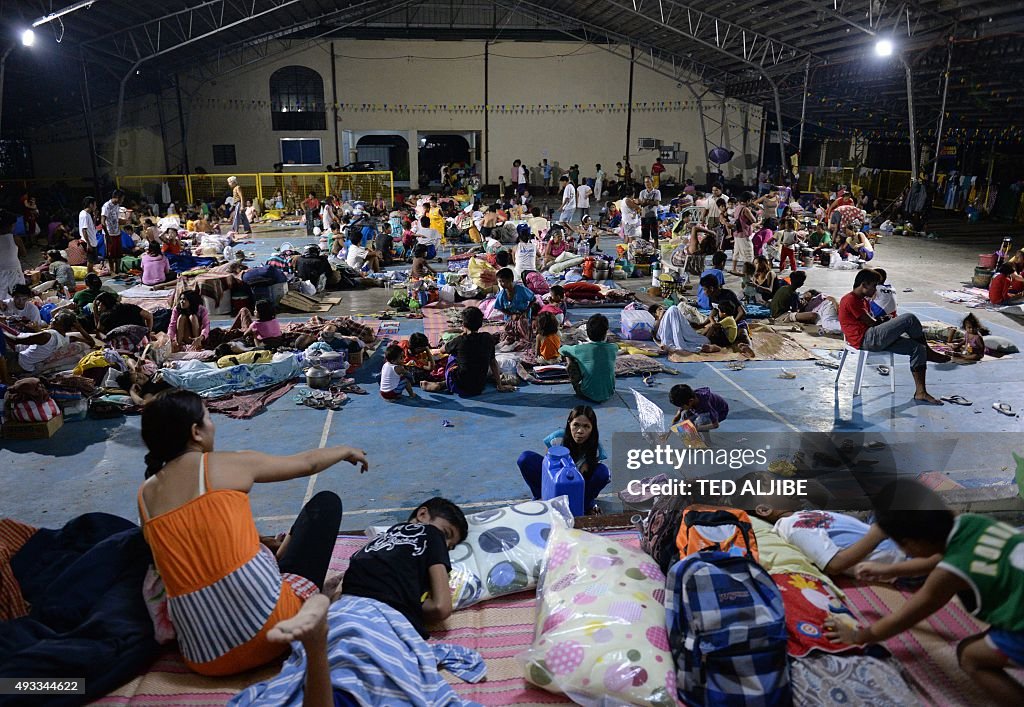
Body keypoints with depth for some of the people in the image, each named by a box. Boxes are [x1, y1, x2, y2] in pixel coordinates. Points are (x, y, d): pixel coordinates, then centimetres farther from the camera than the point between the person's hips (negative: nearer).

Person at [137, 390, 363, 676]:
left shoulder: (145, 494, 9)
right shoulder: (226, 464, -3)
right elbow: (307, 463, 12)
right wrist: (347, 451, 33)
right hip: (269, 623, -6)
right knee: (325, 502, 13)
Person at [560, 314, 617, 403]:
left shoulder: (580, 349, -16)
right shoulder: (613, 348, -8)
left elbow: (562, 349, 5)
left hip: (589, 395, -3)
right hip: (609, 394, 3)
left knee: (571, 362, 6)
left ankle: (576, 385, 23)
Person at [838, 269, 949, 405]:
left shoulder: (863, 300, 25)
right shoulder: (850, 300, -9)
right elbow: (871, 323, -9)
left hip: (873, 340, 11)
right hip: (866, 339, -11)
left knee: (918, 348, 0)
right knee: (909, 319, -16)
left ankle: (920, 392, -3)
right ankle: (929, 353, 6)